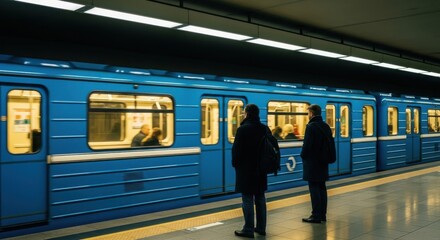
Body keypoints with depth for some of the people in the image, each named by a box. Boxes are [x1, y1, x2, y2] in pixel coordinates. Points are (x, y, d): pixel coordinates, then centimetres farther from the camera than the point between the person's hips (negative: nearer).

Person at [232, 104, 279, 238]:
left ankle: (248, 230, 2)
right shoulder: (265, 128, 7)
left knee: (247, 200, -2)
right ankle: (261, 228, 21)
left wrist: (235, 163, 3)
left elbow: (236, 149, -13)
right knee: (260, 198, 14)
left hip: (246, 169, -7)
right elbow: (273, 146, 11)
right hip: (260, 168, 7)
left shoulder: (243, 129, -13)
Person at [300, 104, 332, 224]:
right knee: (322, 188, 13)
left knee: (314, 189, -4)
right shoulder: (326, 126, 10)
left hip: (312, 163, -8)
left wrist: (303, 155, -2)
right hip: (323, 162, 8)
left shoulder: (311, 126, -15)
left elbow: (307, 144, -18)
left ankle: (316, 216, 0)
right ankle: (322, 214, 19)